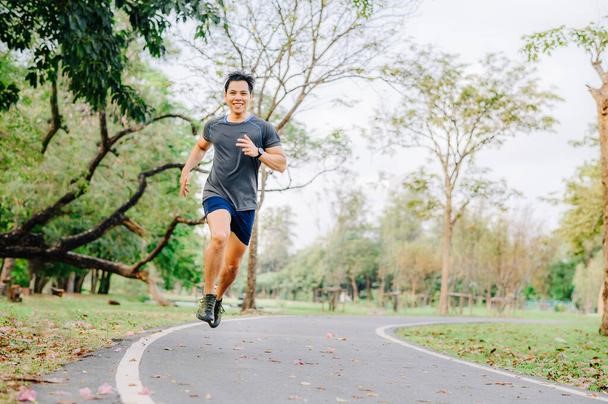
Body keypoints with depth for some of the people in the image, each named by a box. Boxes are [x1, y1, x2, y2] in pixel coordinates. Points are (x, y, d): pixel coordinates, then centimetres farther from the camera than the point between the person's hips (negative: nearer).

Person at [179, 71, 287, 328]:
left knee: (232, 265, 7)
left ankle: (218, 299, 37)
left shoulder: (263, 128, 3)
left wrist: (257, 152, -15)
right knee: (219, 237, -32)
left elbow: (281, 164, 1)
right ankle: (207, 298, -17)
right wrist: (186, 169, 19)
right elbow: (201, 147, 32)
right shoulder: (213, 126, 10)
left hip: (245, 202, 1)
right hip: (216, 193, 0)